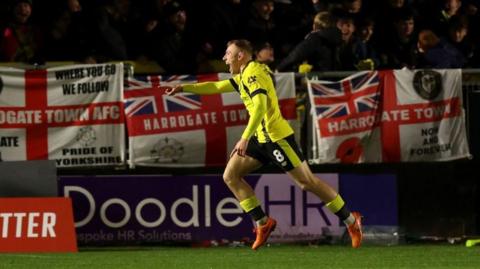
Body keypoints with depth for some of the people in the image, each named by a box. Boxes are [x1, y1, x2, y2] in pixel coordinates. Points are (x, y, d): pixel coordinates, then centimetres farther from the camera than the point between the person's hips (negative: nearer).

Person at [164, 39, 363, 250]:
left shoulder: (253, 73, -14)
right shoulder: (244, 76, 17)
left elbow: (260, 106, -27)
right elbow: (216, 87, 29)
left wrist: (245, 138, -33)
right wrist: (184, 88, 23)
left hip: (276, 137, -10)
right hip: (262, 138, 10)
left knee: (307, 182, -9)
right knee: (230, 176, 4)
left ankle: (350, 220, 0)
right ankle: (262, 223, 5)